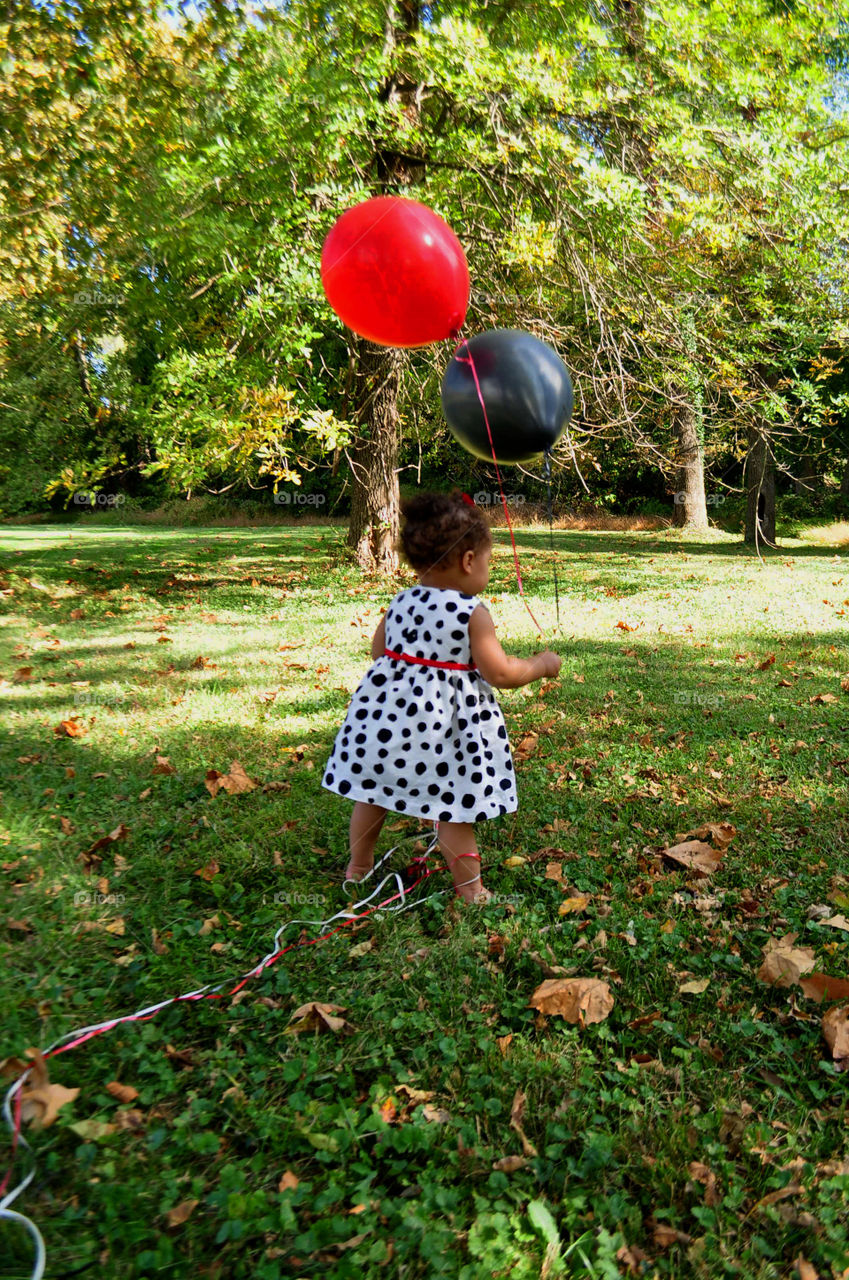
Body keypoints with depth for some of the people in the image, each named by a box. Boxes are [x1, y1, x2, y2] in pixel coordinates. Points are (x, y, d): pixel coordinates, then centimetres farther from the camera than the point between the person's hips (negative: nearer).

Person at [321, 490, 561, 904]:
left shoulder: (400, 602, 1)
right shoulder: (472, 613, -15)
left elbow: (378, 650, 12)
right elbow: (500, 673, -15)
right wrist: (542, 664, 1)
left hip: (387, 707, 6)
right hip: (442, 718, -6)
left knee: (372, 789, 19)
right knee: (452, 802, 5)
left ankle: (358, 866, 37)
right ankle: (469, 887, 18)